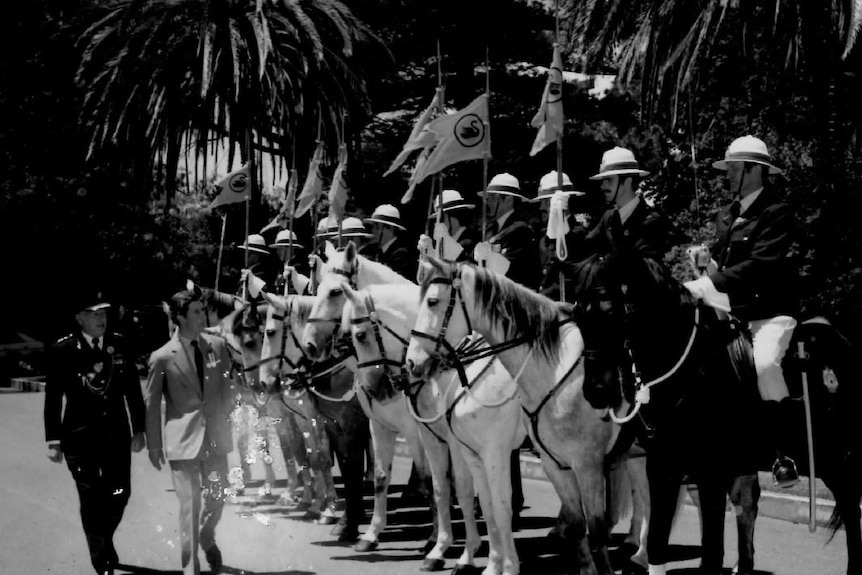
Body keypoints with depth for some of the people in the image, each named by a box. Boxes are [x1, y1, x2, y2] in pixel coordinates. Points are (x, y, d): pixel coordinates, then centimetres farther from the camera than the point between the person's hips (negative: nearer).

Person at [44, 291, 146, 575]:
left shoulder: (119, 344, 1)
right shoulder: (63, 349, -7)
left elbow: (132, 390, 6)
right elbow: (53, 397, -5)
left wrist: (138, 430, 6)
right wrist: (54, 441, -7)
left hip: (116, 433, 3)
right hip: (80, 436, -3)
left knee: (119, 494, 4)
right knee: (91, 499, 2)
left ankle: (104, 538, 33)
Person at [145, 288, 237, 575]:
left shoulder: (217, 346, 2)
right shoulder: (163, 357, -8)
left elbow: (227, 387, 13)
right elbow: (151, 405, 0)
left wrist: (224, 418, 4)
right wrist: (154, 447, 1)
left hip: (216, 435, 4)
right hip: (183, 439, -4)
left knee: (217, 497, 12)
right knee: (190, 505, -4)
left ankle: (207, 538, 43)